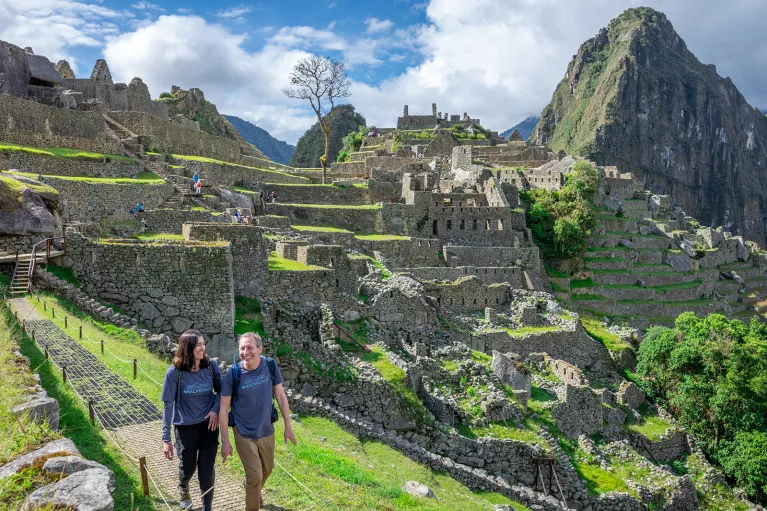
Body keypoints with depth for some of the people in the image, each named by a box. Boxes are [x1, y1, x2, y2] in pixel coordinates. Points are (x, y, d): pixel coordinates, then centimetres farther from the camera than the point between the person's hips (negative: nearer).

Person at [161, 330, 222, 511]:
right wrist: (166, 438, -10)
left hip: (208, 425, 1)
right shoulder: (174, 372, -18)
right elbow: (168, 405, -11)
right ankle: (183, 488, 57)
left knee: (207, 470, 6)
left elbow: (220, 391, 5)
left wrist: (215, 409, -14)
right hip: (185, 427, -1)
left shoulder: (211, 366, -12)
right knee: (188, 467, 20)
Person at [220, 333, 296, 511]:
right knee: (255, 475, -2)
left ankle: (253, 490, 54)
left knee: (267, 470, 22)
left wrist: (288, 426, 0)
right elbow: (223, 408, -12)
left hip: (267, 431, 4)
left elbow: (281, 396, -2)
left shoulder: (270, 366, -14)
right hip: (244, 434, -3)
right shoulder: (233, 373, -20)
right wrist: (225, 441, -11)